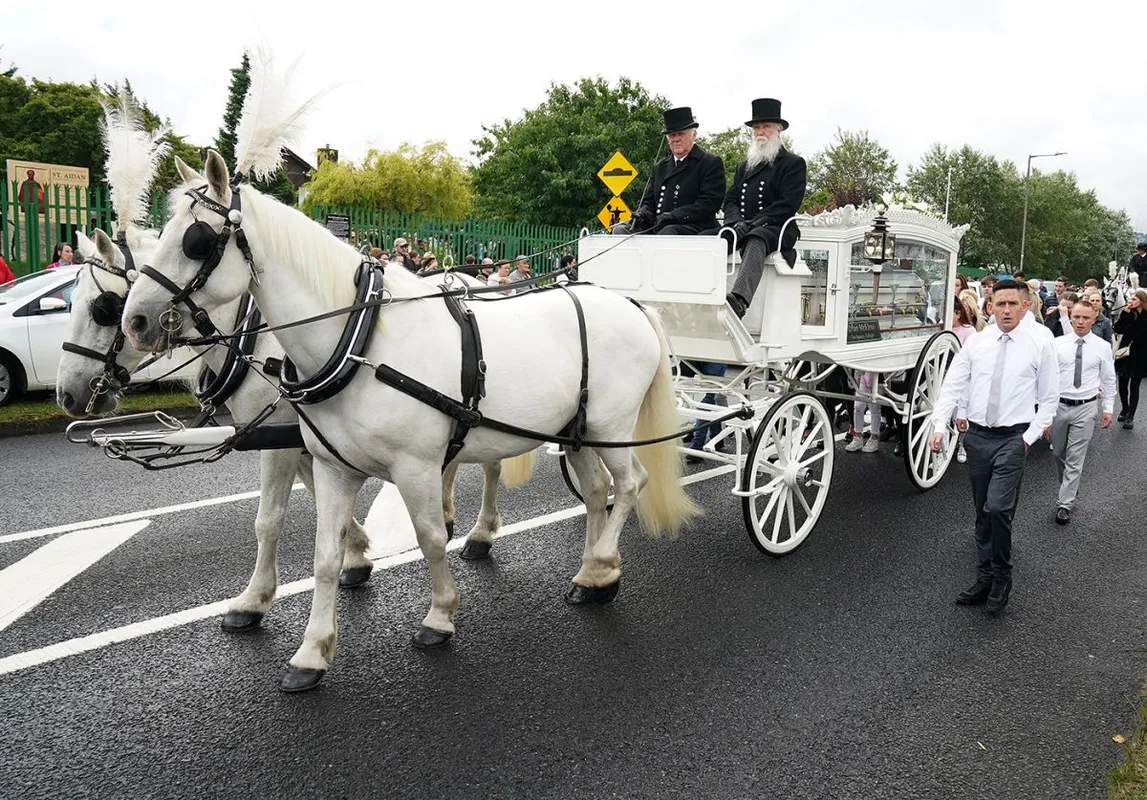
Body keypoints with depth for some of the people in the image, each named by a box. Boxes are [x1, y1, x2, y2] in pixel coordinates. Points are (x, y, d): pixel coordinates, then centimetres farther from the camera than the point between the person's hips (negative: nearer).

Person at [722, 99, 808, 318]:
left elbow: (788, 203, -6)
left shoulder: (794, 163, 8)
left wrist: (752, 223, -16)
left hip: (776, 229, -6)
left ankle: (739, 300, -63)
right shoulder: (744, 166, 27)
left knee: (755, 240, -39)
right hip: (743, 230, 6)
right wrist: (737, 222, -6)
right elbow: (730, 200, 18)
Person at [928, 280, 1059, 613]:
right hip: (976, 435, 3)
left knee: (998, 508, -14)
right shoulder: (976, 341, 3)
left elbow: (1049, 398, 2)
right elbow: (952, 385, 0)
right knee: (982, 513, 12)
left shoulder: (1041, 344, -3)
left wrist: (1030, 436, -7)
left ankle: (1002, 577, 8)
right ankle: (985, 578, 26)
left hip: (1013, 438, -3)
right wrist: (940, 427, -11)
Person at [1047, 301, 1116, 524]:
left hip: (1085, 408, -1)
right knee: (1059, 453, 16)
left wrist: (1108, 408, 3)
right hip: (1058, 405, 1)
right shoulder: (1057, 344, -3)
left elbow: (1108, 380, 5)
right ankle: (1069, 487, 40)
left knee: (1075, 459, 0)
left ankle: (1065, 504, 6)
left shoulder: (1102, 347, -2)